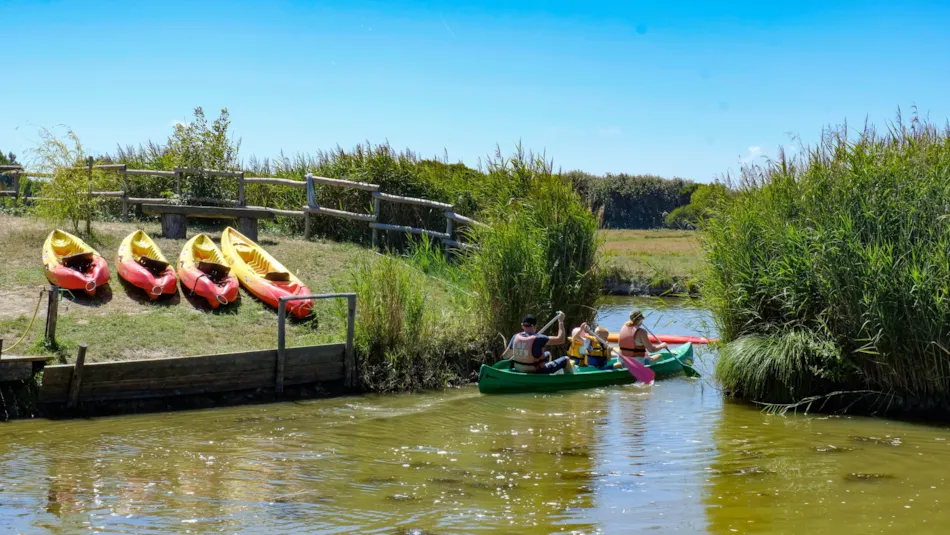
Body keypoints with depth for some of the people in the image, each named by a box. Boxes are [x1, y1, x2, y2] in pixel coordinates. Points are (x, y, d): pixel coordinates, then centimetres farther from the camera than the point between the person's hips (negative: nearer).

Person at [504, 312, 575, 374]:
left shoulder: (516, 337, -8)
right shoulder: (537, 339, -26)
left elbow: (505, 355, 2)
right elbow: (560, 339, -24)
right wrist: (561, 321, -14)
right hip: (534, 372, -7)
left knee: (548, 354, 32)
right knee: (566, 360, 6)